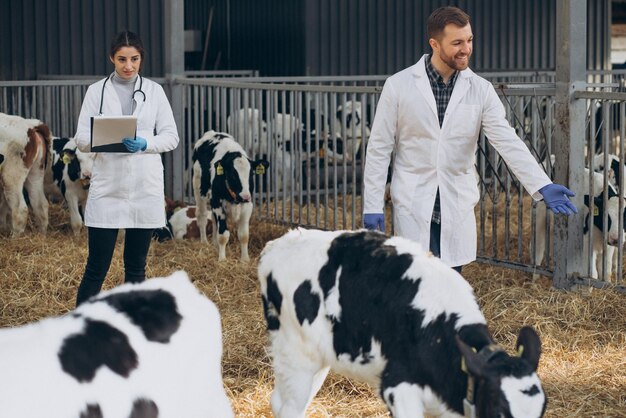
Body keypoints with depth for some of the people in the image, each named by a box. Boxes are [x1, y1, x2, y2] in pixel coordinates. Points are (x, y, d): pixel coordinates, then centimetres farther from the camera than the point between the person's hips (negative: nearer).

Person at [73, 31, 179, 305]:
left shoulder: (154, 91, 6)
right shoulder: (97, 91, 4)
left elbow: (171, 137, 3)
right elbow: (81, 138, -1)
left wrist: (144, 143, -16)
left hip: (145, 188, 1)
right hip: (107, 187, -1)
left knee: (136, 268, 9)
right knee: (96, 269, -2)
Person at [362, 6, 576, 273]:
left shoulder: (480, 90, 0)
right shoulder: (399, 86, -5)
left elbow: (507, 141, -8)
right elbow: (379, 148, 0)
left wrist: (542, 186, -22)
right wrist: (372, 206, -3)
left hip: (457, 206, 2)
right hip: (413, 204, -2)